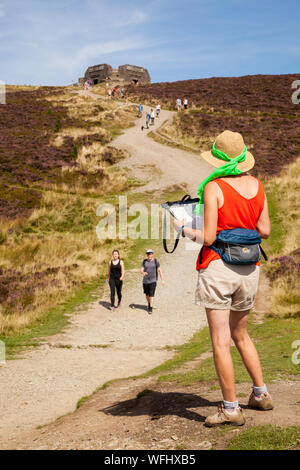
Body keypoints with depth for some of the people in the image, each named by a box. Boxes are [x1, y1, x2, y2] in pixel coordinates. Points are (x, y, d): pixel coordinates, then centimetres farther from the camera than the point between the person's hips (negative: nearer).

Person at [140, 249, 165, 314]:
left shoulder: (156, 261, -1)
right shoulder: (144, 262, 4)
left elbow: (159, 270, -1)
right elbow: (141, 270, -3)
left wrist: (162, 280, -6)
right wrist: (143, 273, -27)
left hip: (153, 281, -3)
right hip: (145, 281, 3)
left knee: (151, 294, -10)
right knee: (147, 294, 14)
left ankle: (150, 308, -9)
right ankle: (149, 304, 39)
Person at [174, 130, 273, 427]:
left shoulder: (213, 188, -11)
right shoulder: (257, 186, 4)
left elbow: (208, 238, -13)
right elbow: (265, 231, 7)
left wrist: (184, 230, 4)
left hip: (218, 267, -6)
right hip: (249, 269, 6)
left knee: (221, 342, 1)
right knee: (240, 334, 24)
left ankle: (231, 409, 7)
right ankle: (260, 393, 31)